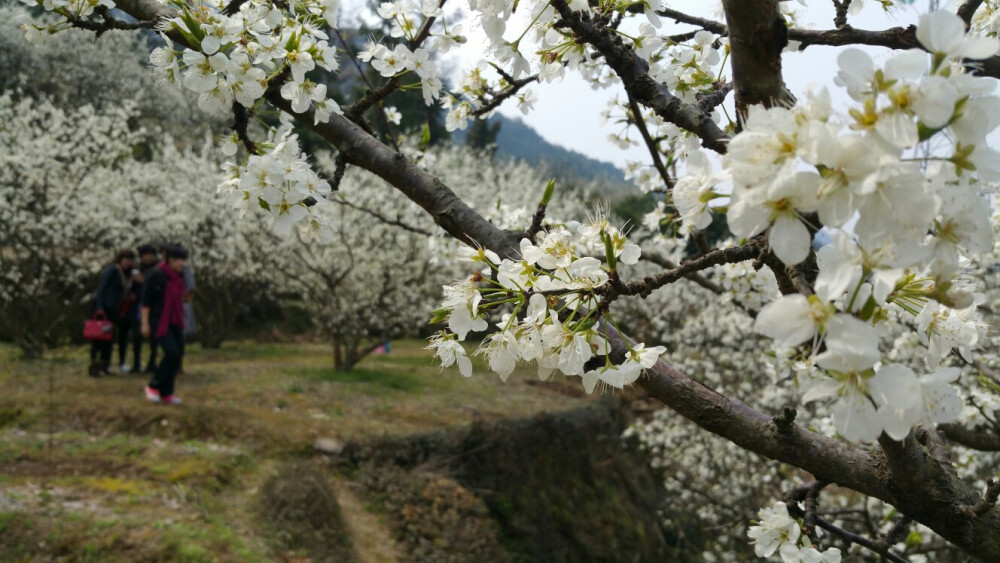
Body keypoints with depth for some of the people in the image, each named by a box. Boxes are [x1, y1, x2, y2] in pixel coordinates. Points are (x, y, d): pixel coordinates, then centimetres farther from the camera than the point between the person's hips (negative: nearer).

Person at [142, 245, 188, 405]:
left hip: (175, 322, 7)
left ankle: (166, 393, 12)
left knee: (178, 354, 2)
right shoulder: (156, 276, -12)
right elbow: (146, 300, -10)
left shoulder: (179, 276, 9)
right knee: (172, 352, -17)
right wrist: (145, 323, -12)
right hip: (159, 321, -7)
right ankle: (153, 386, 2)